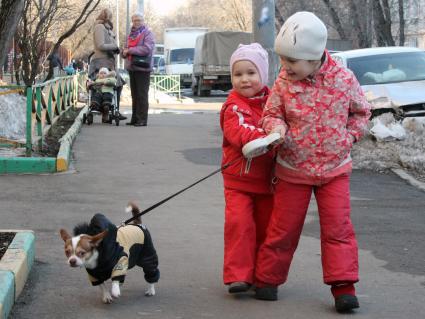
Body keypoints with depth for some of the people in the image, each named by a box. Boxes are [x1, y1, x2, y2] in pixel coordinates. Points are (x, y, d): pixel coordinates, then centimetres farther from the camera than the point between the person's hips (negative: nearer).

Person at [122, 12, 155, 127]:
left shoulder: (147, 33, -5)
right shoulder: (131, 34, 17)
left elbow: (147, 48, -20)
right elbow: (126, 49, 22)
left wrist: (130, 50, -16)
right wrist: (124, 52, -4)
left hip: (142, 68, -7)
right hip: (132, 67, 8)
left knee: (142, 95, -7)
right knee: (134, 94, 11)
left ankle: (142, 119, -7)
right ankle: (135, 118, 16)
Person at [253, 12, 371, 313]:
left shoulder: (344, 78, -9)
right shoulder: (284, 83, -10)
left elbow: (361, 111, 6)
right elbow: (271, 113, 0)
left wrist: (349, 137, -5)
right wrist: (277, 128, -22)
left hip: (334, 168, 0)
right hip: (293, 170, 0)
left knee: (338, 227, -5)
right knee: (283, 228, 8)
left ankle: (343, 286, -1)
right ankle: (267, 279, 24)